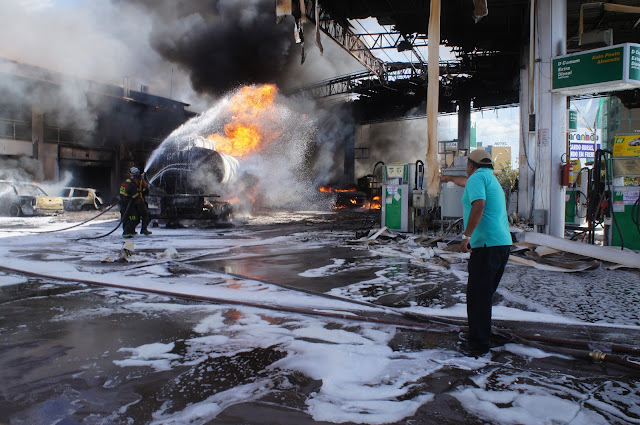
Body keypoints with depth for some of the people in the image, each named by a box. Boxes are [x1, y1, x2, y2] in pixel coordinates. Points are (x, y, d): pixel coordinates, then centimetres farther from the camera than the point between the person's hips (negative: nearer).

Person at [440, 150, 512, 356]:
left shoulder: (477, 178, -5)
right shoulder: (491, 178, 24)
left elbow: (479, 205, -23)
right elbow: (466, 182, 45)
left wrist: (467, 235, -24)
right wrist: (449, 178, 62)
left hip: (486, 244, -10)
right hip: (503, 243, 10)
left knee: (477, 296, -4)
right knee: (485, 295, 17)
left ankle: (479, 343, 0)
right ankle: (480, 337, 25)